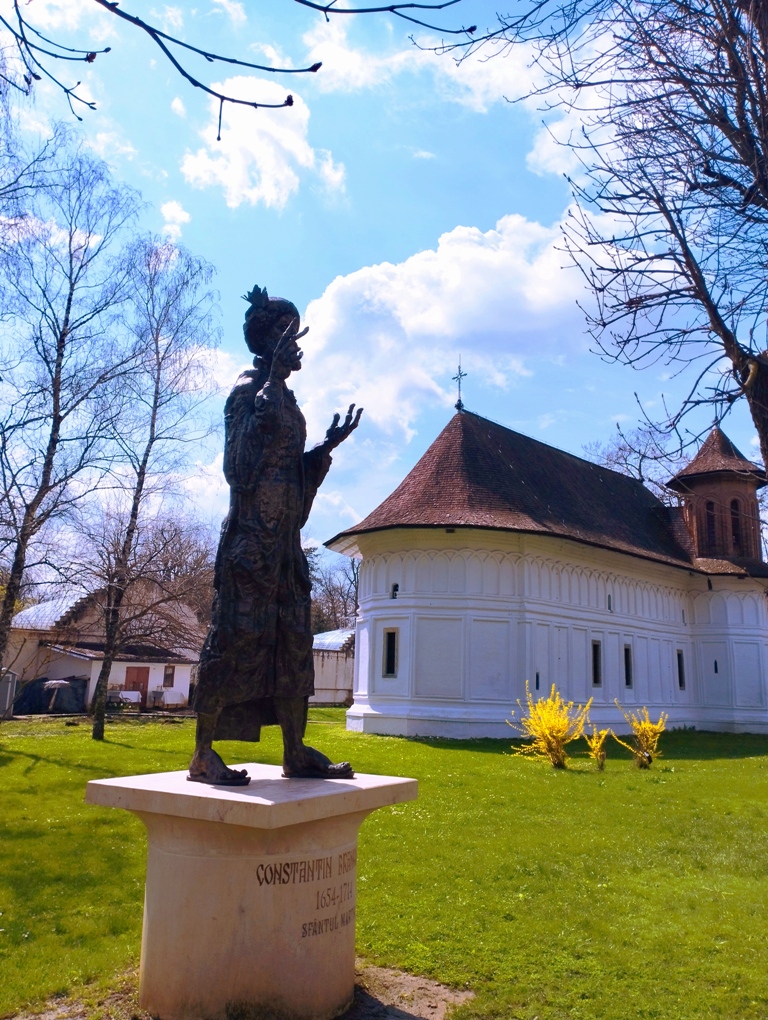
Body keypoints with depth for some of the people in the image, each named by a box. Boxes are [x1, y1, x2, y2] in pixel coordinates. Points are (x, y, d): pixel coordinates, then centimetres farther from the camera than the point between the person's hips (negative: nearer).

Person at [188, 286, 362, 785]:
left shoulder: (283, 398, 21)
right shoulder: (249, 389, -4)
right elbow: (244, 458, -22)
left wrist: (328, 446, 17)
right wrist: (274, 377, -22)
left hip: (285, 537, 9)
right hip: (252, 534, -9)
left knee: (292, 641, 7)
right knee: (237, 635, -8)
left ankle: (296, 753, 12)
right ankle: (204, 754, 1)